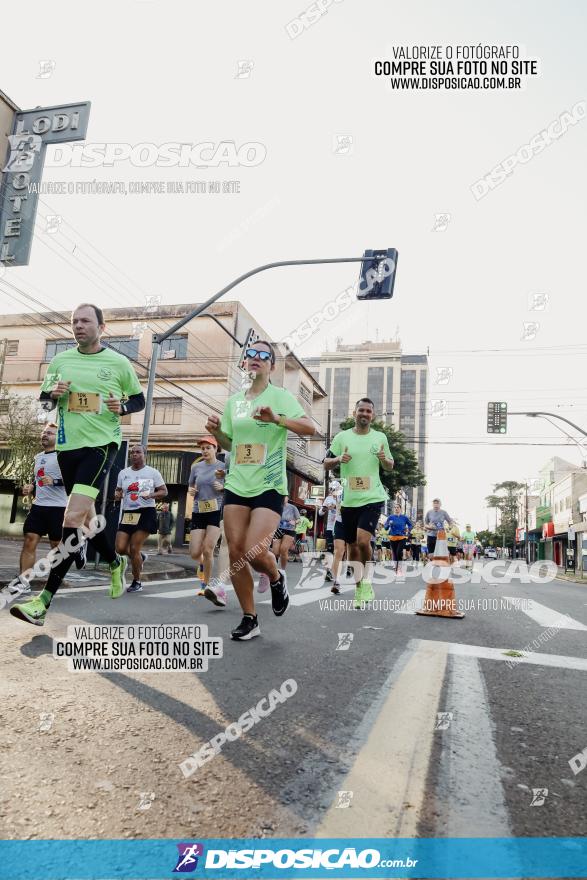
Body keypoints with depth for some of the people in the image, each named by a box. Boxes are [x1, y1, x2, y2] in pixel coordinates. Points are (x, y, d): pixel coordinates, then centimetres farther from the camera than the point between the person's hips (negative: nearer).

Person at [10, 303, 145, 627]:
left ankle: (44, 601, -15)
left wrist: (122, 407, -12)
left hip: (101, 444, -5)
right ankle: (115, 562, 40)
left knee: (73, 516, -18)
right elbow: (44, 400, 17)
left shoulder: (118, 362, 1)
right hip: (67, 446, 5)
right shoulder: (60, 361, 10)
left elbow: (139, 400, 9)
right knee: (86, 517, 13)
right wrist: (53, 394, -7)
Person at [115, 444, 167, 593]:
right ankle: (140, 557, 28)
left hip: (146, 513, -4)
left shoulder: (152, 472, 0)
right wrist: (117, 495, -4)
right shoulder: (123, 473, 12)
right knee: (120, 549, -6)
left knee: (134, 548, -8)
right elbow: (118, 491, 20)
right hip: (127, 513, 4)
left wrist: (151, 495, -17)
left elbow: (164, 491, 1)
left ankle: (137, 582, 11)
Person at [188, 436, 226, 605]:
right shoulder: (196, 467, 8)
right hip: (198, 512, 4)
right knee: (195, 553, -2)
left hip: (217, 511, -3)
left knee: (208, 549, -14)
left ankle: (207, 584, 2)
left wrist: (223, 487, -15)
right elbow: (190, 487, 21)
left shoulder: (223, 467, -1)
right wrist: (191, 491, -1)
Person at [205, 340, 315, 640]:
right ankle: (249, 619, 16)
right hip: (236, 485, 5)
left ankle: (276, 578, 19)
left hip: (270, 487, -5)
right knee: (235, 552, 1)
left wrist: (277, 418, -28)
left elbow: (310, 428, -14)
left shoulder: (280, 396, -2)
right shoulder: (233, 401, 13)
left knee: (255, 553, -17)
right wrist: (216, 431, 2)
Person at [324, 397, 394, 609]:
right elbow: (326, 464, 7)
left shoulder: (380, 437, 6)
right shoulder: (342, 437, 4)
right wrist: (338, 459, -14)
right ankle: (359, 588, 26)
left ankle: (366, 578, 6)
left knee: (363, 540, -20)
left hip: (372, 497, -2)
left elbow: (390, 466, 15)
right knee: (353, 546, 9)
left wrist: (384, 459, -8)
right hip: (348, 500, 2)